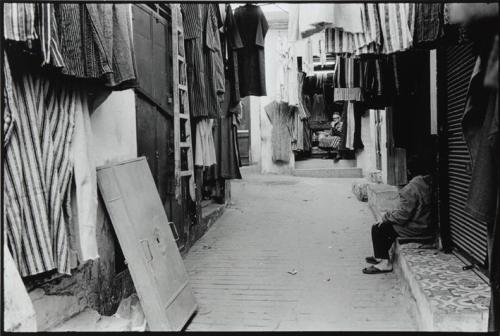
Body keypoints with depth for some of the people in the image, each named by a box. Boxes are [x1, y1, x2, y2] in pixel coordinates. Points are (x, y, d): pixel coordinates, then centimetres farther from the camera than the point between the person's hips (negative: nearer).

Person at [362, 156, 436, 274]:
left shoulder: (412, 187, -24)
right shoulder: (429, 183, 5)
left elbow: (402, 214, -24)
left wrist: (386, 217, -7)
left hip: (416, 228, -10)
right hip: (427, 224, 10)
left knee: (378, 229, -3)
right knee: (388, 225, 24)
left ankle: (384, 263, 3)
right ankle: (380, 256, 34)